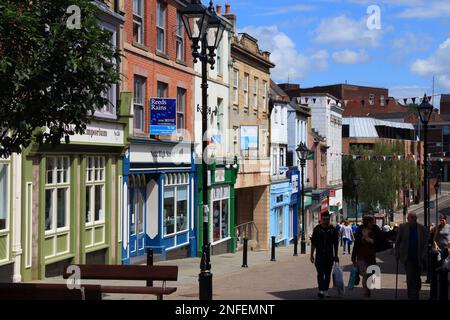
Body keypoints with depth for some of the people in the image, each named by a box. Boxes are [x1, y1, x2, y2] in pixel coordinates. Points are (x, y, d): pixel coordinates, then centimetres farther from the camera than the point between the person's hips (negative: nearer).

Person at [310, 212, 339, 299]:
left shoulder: (333, 230, 2)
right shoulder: (317, 229, 0)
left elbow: (335, 244, 7)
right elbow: (313, 243, 4)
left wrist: (336, 255, 6)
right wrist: (312, 255, 1)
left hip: (329, 255, 2)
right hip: (319, 255, -2)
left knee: (328, 274, 6)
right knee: (320, 273, -10)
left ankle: (325, 291, 14)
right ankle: (321, 290, -13)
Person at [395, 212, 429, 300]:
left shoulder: (422, 228, 0)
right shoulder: (402, 227, 1)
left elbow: (425, 243, -1)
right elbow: (398, 242, 5)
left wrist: (423, 256, -9)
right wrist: (397, 254, 1)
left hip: (418, 258, 1)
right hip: (408, 257, -1)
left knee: (417, 277, 12)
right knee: (410, 277, -9)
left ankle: (416, 294, 30)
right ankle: (412, 296, -6)